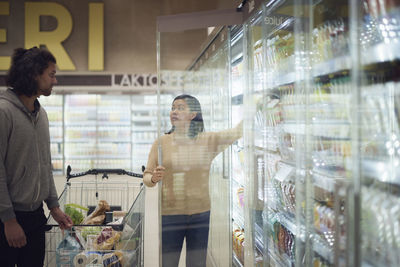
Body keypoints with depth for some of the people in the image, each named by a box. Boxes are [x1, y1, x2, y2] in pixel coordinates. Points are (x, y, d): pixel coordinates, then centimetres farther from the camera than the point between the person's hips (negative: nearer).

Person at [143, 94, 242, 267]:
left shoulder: (208, 140, 3)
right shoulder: (161, 142, 0)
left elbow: (238, 132, 2)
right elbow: (146, 176, 2)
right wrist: (154, 178, -19)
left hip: (200, 214, 1)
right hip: (170, 214, -1)